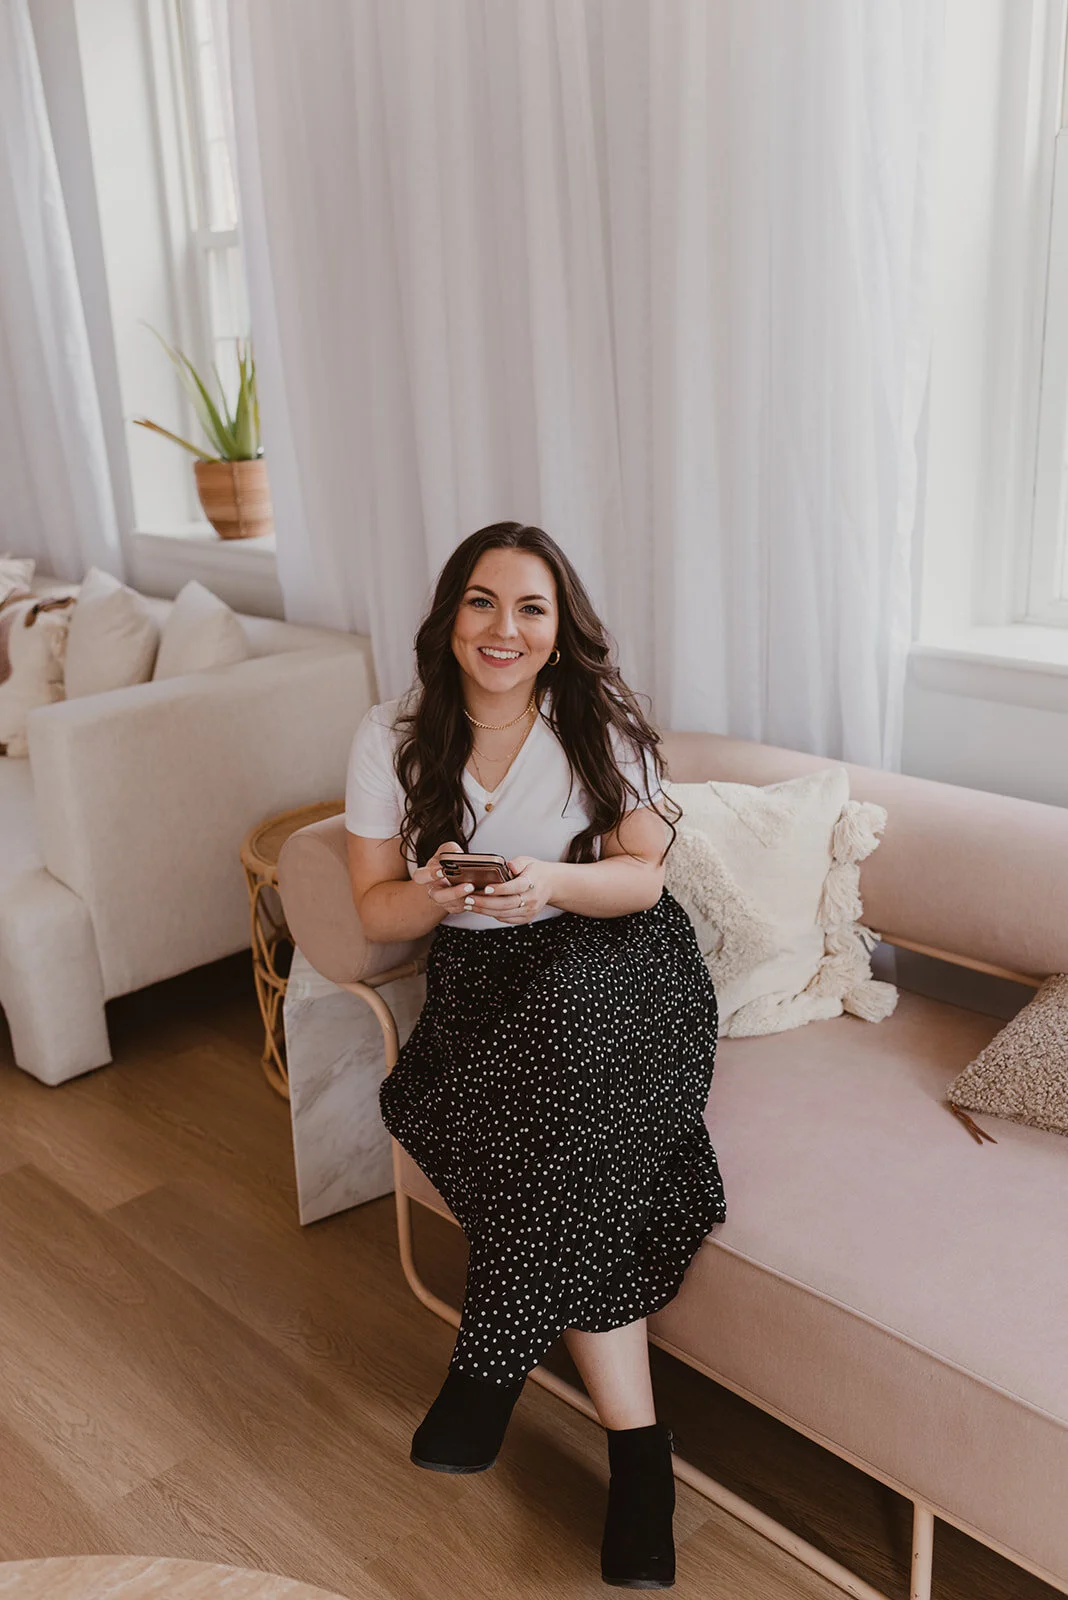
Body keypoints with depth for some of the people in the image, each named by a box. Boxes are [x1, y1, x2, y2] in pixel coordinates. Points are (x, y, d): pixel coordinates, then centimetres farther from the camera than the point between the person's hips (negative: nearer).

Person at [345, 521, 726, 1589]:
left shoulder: (601, 721, -3)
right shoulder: (391, 738, 0)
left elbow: (643, 877, -3)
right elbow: (376, 908, 4)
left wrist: (551, 881, -24)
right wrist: (436, 894, -20)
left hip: (615, 957, -1)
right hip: (481, 979, 2)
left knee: (557, 1034, -35)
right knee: (573, 1143, -28)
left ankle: (493, 1368, -16)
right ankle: (637, 1448, -12)